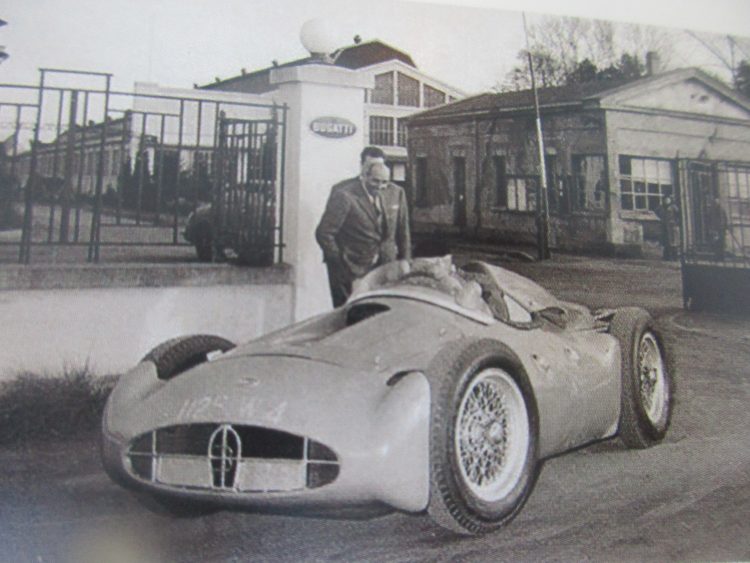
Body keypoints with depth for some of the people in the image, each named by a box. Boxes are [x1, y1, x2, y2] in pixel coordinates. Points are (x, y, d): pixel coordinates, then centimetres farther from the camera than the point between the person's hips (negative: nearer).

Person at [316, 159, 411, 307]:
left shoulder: (396, 193, 2)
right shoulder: (344, 196, -14)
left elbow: (403, 233, 10)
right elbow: (324, 233, -13)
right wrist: (340, 261, -11)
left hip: (385, 266, 5)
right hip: (350, 271, -5)